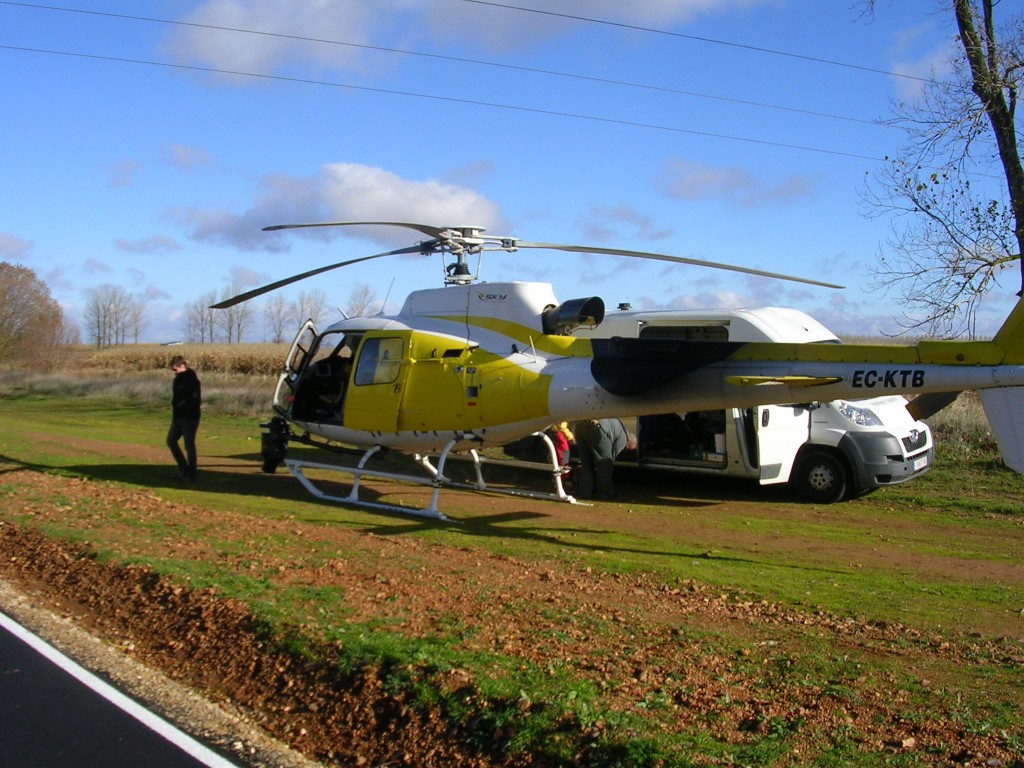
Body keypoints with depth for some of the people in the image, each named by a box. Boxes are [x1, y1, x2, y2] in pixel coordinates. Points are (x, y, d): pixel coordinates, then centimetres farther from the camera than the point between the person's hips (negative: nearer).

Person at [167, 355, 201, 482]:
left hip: (189, 418, -9)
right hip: (178, 417, 9)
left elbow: (195, 399, -22)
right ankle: (183, 468, 23)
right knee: (171, 441, 12)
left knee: (189, 446, -2)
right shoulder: (178, 378, 11)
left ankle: (190, 475, 6)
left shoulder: (191, 380, -16)